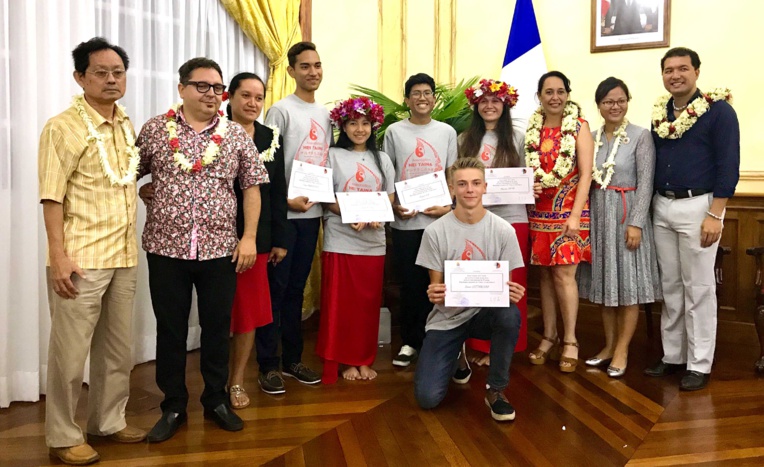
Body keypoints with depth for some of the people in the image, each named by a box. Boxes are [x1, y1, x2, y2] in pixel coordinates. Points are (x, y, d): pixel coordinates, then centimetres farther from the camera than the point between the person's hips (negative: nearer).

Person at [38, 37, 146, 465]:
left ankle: (109, 421, 31)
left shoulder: (128, 127, 11)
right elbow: (52, 196, -12)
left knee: (118, 348, 15)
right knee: (71, 352, 3)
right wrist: (59, 256, -18)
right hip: (81, 259, -6)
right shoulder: (63, 127, -8)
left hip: (124, 256, 7)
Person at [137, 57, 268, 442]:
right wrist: (148, 204, -3)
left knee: (217, 328, 9)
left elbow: (252, 187, 5)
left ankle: (216, 400, 27)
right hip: (166, 248, 0)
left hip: (220, 249, 1)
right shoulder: (154, 129, 3)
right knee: (170, 330, 8)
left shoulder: (236, 135, 4)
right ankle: (173, 407, 24)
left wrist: (249, 237, -1)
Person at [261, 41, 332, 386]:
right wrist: (286, 200, -16)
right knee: (275, 288, -1)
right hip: (283, 213, -6)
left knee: (297, 288, 13)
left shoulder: (326, 114, 14)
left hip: (312, 213, 6)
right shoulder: (281, 110, -5)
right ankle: (268, 364, 10)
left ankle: (293, 359, 22)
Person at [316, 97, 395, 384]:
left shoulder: (382, 158, 13)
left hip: (373, 241, 3)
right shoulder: (333, 155, 2)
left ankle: (365, 359, 19)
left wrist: (376, 216, -9)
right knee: (341, 303, 0)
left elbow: (390, 198, 12)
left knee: (368, 303, 7)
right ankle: (346, 360, 13)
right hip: (340, 241, -3)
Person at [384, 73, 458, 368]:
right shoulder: (394, 132, 7)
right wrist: (394, 206, -8)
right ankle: (410, 341, 17)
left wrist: (448, 206, -7)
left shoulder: (447, 132, 9)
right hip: (405, 220, 0)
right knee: (409, 283, 4)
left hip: (439, 218, 1)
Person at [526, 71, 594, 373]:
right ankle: (548, 338, 17)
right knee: (545, 274, 7)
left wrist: (575, 214, -16)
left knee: (564, 273, -8)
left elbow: (585, 174, -8)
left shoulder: (579, 127, -2)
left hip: (568, 209, -3)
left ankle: (570, 342, 4)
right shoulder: (532, 129, 9)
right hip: (539, 210, 4)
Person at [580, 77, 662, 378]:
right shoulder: (591, 137, 8)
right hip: (597, 215, 5)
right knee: (604, 284, 10)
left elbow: (645, 183, -10)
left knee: (629, 284, 1)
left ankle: (622, 350, 10)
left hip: (627, 214, -5)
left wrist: (636, 222, -17)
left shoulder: (641, 136, -5)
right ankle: (609, 345, 21)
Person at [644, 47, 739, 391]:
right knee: (670, 286, 12)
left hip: (697, 206, -6)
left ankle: (699, 364, 12)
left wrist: (714, 215, -17)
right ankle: (673, 356, 23)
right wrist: (652, 205, 11)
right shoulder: (660, 113, 11)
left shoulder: (718, 110, -6)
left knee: (698, 288, 1)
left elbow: (728, 166, -11)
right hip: (661, 207, 6)